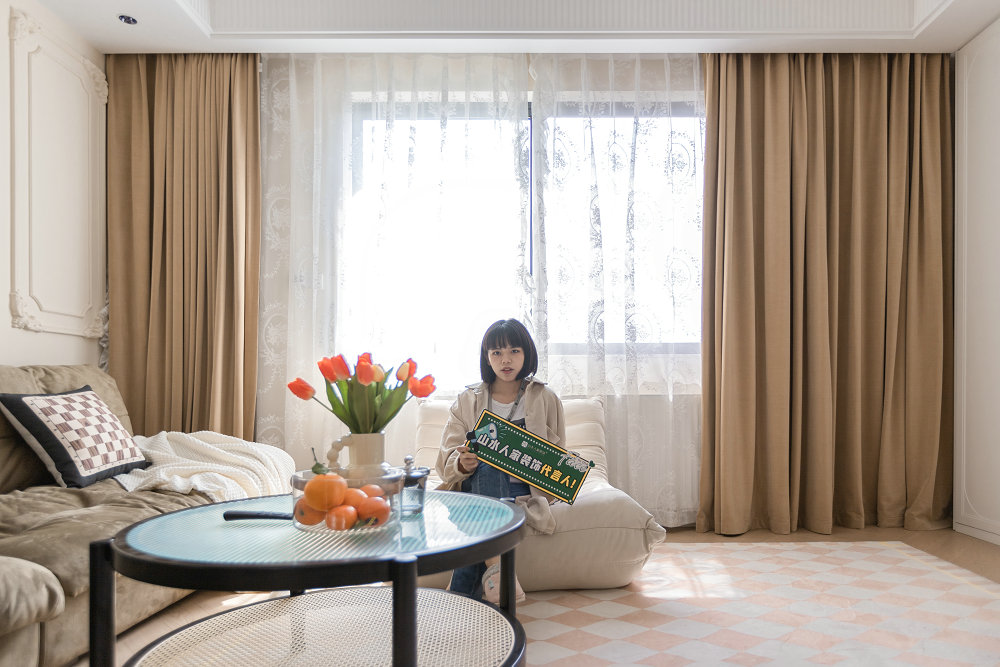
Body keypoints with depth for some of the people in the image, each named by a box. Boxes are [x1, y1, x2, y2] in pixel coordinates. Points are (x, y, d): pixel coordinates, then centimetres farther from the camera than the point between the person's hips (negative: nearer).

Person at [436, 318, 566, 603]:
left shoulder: (545, 399, 9)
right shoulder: (467, 400, 11)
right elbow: (447, 459, 3)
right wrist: (462, 463, -22)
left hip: (526, 489, -1)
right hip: (477, 486, 1)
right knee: (487, 465, -34)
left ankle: (462, 591, -32)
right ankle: (494, 564, -41)